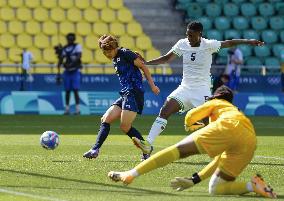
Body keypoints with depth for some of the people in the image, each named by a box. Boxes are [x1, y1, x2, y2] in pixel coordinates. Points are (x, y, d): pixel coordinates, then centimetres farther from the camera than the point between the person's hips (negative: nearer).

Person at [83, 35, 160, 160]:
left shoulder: (125, 54, -8)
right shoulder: (115, 60, 19)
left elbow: (143, 67, -7)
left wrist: (152, 86, -8)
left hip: (134, 93, -9)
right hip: (125, 94, 9)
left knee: (125, 127, -15)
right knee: (106, 119, 1)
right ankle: (95, 150, -5)